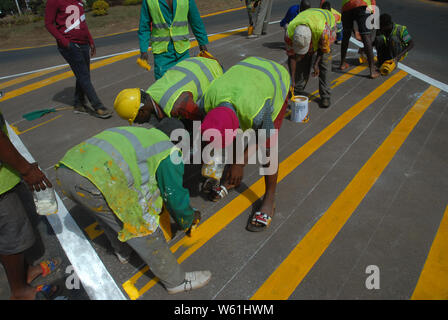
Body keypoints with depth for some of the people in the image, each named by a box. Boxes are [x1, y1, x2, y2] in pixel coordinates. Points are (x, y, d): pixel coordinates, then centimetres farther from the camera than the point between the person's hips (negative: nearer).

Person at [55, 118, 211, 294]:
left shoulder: (138, 133, 32)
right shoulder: (169, 151, 9)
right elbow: (175, 195, 11)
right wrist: (189, 219, 31)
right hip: (97, 180, -9)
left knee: (109, 212, 35)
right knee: (144, 232, 8)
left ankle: (122, 250, 58)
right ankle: (176, 281, 25)